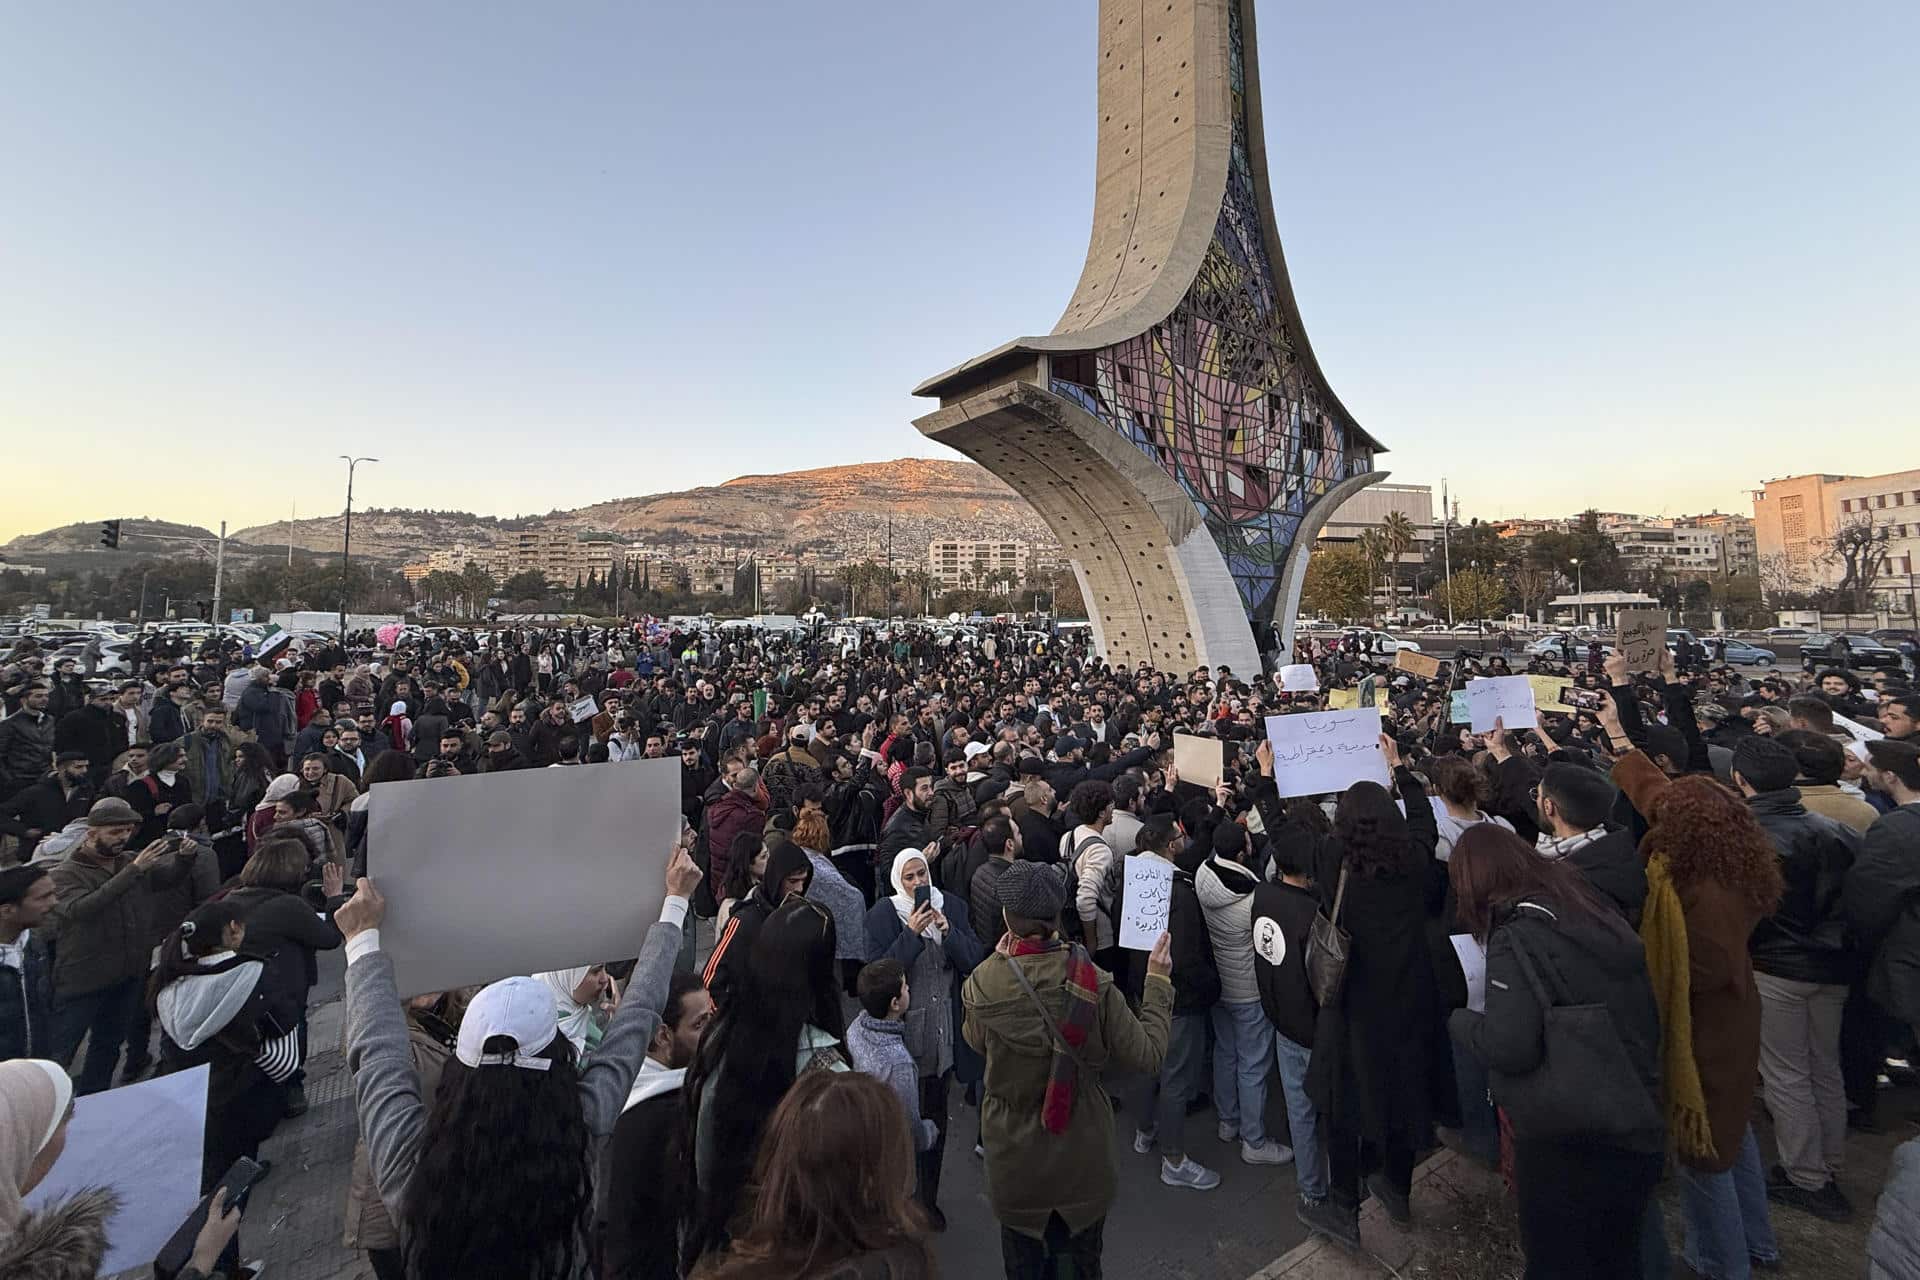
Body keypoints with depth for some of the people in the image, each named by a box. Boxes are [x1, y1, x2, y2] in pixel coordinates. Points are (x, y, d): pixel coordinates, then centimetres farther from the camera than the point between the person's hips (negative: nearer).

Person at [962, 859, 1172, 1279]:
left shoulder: (982, 984, -24)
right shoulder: (1091, 983, -25)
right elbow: (1146, 1056, -15)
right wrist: (1158, 982, -3)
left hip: (1015, 1160, 0)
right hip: (1081, 1158, 0)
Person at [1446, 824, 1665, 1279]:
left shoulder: (1516, 936, -20)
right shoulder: (1592, 907, 2)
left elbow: (1508, 1048, -27)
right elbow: (1647, 1013, 8)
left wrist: (1459, 1019, -7)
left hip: (1567, 1143, -7)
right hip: (1639, 1131, 7)